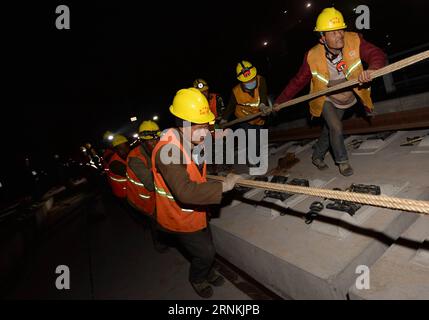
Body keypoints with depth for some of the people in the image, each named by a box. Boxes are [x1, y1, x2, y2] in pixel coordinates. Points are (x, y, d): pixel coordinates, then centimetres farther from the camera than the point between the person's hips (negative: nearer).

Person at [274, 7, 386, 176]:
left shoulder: (354, 40, -24)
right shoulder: (313, 56, -26)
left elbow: (377, 54, -31)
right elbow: (298, 81, -16)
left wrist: (371, 69, -55)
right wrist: (280, 101, -14)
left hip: (346, 99, 3)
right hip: (326, 100, -2)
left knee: (329, 130, 14)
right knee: (336, 128, -19)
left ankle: (317, 156, 40)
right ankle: (342, 161, 9)